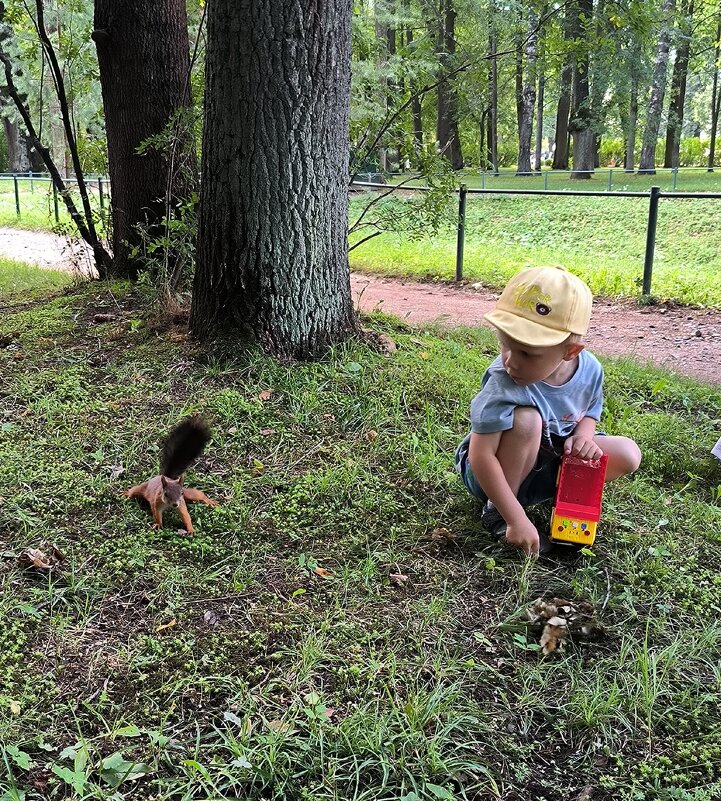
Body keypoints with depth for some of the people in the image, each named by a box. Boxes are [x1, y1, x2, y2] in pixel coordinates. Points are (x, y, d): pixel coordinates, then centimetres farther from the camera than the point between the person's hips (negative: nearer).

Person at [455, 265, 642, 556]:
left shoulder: (590, 369, -16)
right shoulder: (504, 385, -34)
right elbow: (481, 457, -35)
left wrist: (583, 436, -18)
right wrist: (517, 520, -37)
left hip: (552, 462, 5)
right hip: (495, 472, -5)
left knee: (627, 454, -9)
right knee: (526, 420, -35)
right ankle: (495, 511, -17)